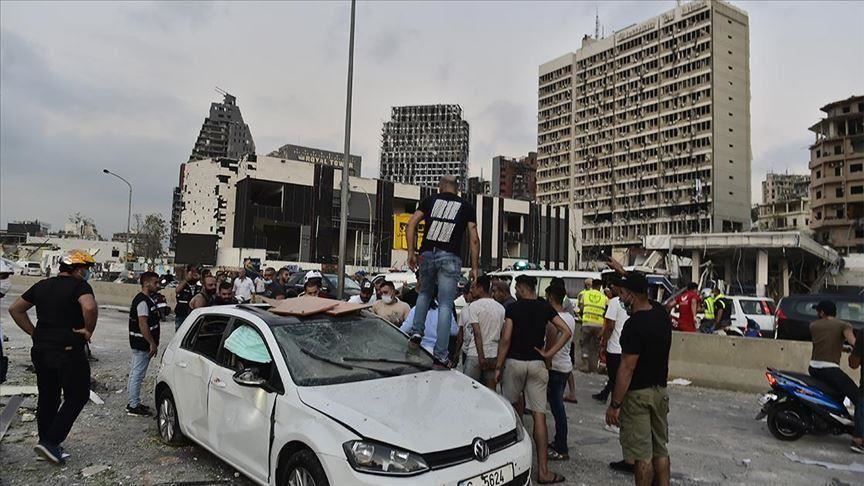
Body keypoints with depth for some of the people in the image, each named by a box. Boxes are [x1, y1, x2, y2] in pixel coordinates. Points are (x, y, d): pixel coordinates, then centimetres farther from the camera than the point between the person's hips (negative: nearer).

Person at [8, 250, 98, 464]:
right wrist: (89, 330, -16)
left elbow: (15, 309, 18)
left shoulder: (42, 285, 12)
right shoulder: (79, 286, -12)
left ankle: (47, 443, 27)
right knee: (77, 397, 5)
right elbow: (90, 307, -32)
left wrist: (34, 332, 14)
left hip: (41, 351, 8)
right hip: (69, 352, -8)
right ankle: (50, 442, -1)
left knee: (47, 398, 18)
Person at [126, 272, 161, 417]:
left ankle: (133, 403, 26)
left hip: (141, 344, 10)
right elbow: (143, 324, -24)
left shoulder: (147, 299, 13)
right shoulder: (143, 301, -19)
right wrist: (152, 343, -23)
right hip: (142, 344, -10)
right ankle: (134, 407, 5)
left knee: (135, 373, 16)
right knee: (137, 374, -3)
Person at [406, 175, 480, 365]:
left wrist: (411, 252, 5)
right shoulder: (466, 206, 12)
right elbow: (474, 239, 5)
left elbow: (411, 223, 3)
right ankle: (440, 355, -2)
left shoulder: (430, 200, 14)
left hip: (427, 254, 2)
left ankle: (417, 332, 13)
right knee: (445, 305, 0)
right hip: (450, 257, -2)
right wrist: (474, 267, 8)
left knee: (425, 293, 27)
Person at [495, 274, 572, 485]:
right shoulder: (545, 307, 5)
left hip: (514, 361, -2)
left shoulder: (513, 307, -4)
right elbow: (566, 331, -2)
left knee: (514, 404, 21)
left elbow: (506, 338, -10)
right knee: (539, 416, 0)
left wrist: (498, 367, -4)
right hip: (537, 363, 2)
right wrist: (548, 353, -1)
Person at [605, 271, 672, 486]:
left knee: (643, 455, 2)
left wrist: (615, 404, -16)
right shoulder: (661, 313, 1)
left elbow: (627, 368, -22)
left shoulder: (634, 325, -22)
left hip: (638, 394, -8)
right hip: (660, 390, 8)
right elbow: (640, 288, 23)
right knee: (660, 450, 16)